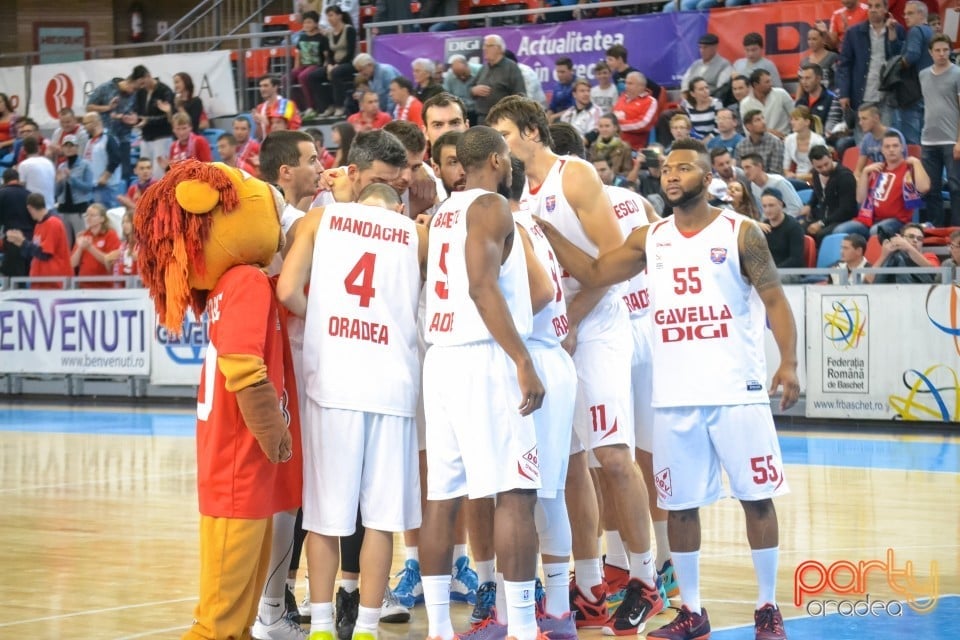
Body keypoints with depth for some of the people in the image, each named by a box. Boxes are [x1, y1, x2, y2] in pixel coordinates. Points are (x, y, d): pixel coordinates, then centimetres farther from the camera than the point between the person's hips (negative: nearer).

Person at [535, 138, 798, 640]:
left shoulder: (740, 233, -2)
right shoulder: (650, 239, 10)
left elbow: (774, 300, -4)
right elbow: (594, 273, 6)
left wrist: (788, 362, -16)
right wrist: (546, 229, -3)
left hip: (736, 390, -4)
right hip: (673, 395, 4)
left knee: (756, 496, 0)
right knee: (680, 503, 7)